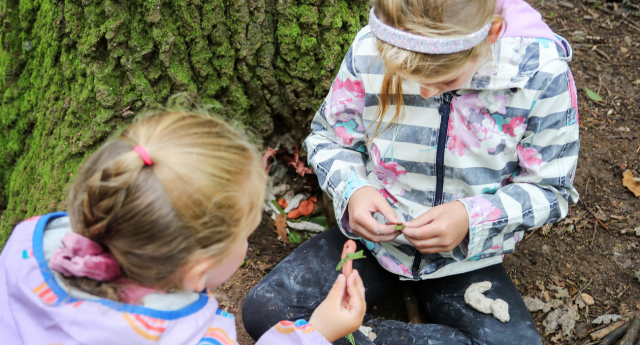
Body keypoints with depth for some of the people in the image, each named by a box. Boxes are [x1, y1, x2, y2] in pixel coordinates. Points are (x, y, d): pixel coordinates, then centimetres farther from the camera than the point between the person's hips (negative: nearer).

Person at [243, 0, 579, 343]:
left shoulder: (541, 74, -20)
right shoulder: (368, 51, -16)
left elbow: (549, 189, -8)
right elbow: (327, 138, 1)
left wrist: (473, 217, -26)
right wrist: (352, 190, -21)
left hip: (464, 257, 0)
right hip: (373, 234, 1)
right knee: (262, 309, -16)